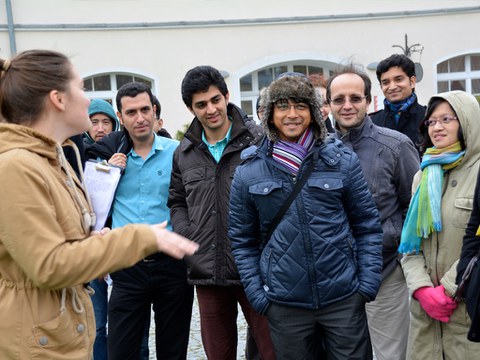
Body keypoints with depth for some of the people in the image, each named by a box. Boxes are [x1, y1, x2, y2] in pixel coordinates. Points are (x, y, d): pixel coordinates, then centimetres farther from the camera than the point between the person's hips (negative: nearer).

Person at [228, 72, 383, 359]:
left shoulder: (343, 160, -2)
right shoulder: (248, 172, -2)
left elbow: (368, 225, 3)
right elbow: (243, 241, 4)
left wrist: (368, 282, -3)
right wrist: (256, 295, -1)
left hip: (344, 298, 0)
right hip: (284, 304, 1)